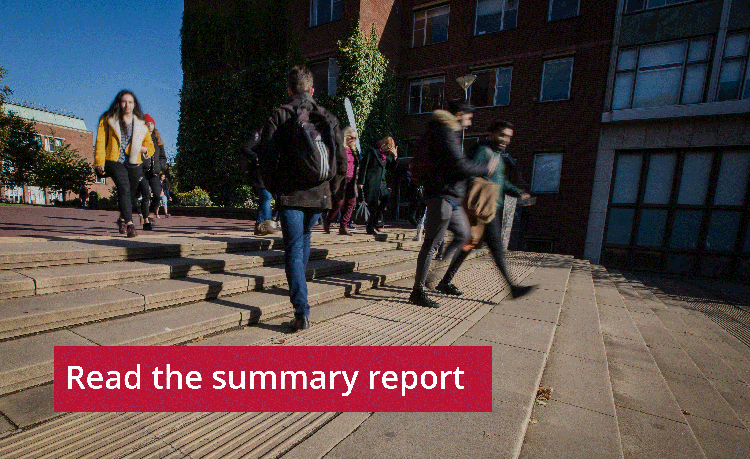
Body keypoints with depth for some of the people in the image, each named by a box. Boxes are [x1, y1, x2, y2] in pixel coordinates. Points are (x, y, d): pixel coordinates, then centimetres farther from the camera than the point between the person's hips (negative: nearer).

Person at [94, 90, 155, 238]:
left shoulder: (141, 124, 16)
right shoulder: (108, 120, 10)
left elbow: (150, 145, 20)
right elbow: (101, 141, 6)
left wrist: (144, 149, -5)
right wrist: (100, 162, -3)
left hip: (134, 164, 3)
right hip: (115, 161, -2)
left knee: (131, 192, 7)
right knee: (124, 188, -22)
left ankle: (122, 219, 33)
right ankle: (129, 223, -26)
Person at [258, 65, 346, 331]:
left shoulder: (279, 115, -1)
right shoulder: (329, 118, 8)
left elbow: (267, 157, -7)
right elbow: (341, 161, 7)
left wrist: (273, 188, 8)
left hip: (290, 194, -4)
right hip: (320, 195, 4)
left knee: (294, 249, -2)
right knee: (304, 236, 27)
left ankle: (301, 311, -9)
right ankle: (299, 283, 43)